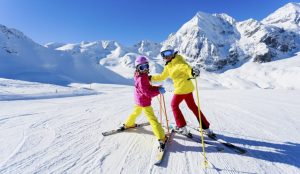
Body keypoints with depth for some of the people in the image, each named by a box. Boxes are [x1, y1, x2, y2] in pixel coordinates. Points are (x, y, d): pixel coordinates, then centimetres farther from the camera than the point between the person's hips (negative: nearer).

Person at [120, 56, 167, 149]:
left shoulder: (143, 76, 5)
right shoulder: (141, 79, -25)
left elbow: (149, 87, 4)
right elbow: (147, 92, -28)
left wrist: (157, 88, -8)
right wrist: (158, 90, -26)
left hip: (139, 100, 10)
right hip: (144, 102, -10)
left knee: (136, 112, 31)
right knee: (152, 118, -9)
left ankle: (128, 124, 53)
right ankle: (161, 138, -5)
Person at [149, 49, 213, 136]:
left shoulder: (178, 61, -13)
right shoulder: (168, 66, 13)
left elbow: (186, 67, -31)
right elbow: (162, 76, 24)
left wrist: (192, 72, -53)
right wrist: (151, 77, 25)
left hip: (182, 88, -9)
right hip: (187, 88, 9)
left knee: (174, 105, 11)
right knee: (192, 106, 18)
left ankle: (182, 128, 19)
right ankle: (206, 128, 28)